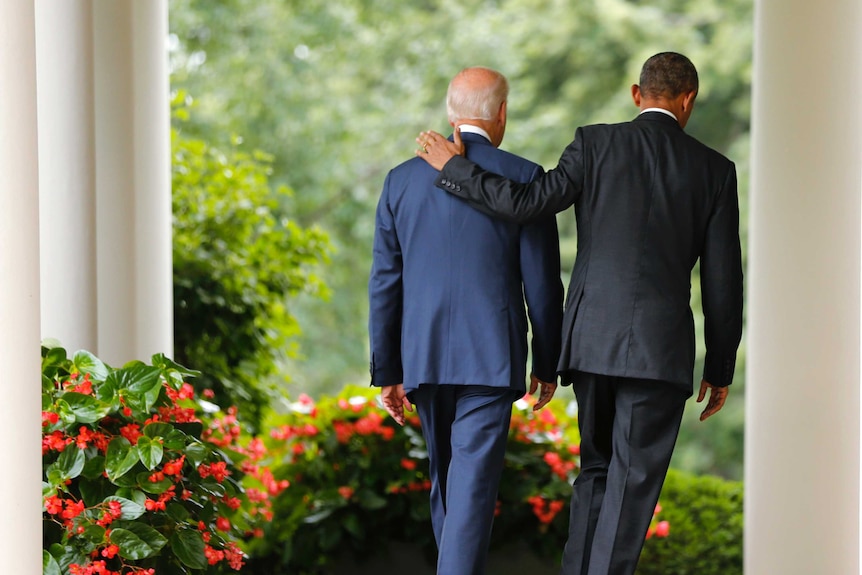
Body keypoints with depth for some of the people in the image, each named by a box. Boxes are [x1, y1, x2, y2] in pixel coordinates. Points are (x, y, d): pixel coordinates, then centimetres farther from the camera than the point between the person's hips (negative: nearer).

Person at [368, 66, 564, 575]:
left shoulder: (403, 180, 6)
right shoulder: (523, 178, -4)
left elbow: (385, 284, 7)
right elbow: (542, 284, -3)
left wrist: (387, 371, 12)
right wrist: (547, 364, 8)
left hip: (423, 358, 4)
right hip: (490, 359, -4)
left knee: (447, 481, 18)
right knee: (473, 484, -8)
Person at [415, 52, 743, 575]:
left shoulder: (596, 144, 3)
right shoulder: (714, 170, 4)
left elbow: (526, 204, -8)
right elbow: (722, 281, 3)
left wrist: (453, 166, 6)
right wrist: (721, 370, 12)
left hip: (592, 340, 2)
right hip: (661, 348, -2)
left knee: (597, 469, 18)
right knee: (633, 481, -1)